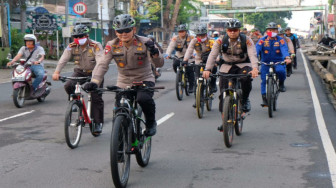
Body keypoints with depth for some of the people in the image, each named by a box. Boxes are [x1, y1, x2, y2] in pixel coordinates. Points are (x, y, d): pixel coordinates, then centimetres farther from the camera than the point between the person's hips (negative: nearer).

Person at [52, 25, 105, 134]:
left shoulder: (96, 46, -17)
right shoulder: (72, 46, -6)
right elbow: (63, 59, -17)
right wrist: (57, 72, -33)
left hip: (93, 73, -3)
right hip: (79, 72, 3)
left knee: (96, 98, -7)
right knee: (68, 86, -23)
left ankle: (98, 123, 5)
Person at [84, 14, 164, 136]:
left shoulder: (144, 43, -12)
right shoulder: (112, 45, -8)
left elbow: (159, 64, -19)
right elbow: (102, 64, -18)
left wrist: (154, 53, -43)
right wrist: (94, 82, -36)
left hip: (144, 80, -3)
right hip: (123, 83, 3)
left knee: (144, 99, -33)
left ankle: (151, 123, -4)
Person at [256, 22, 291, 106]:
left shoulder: (280, 40, -1)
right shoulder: (262, 40, -1)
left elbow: (284, 49, -17)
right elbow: (257, 49, -15)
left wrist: (287, 57, -38)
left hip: (278, 62, -1)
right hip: (265, 63, 1)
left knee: (280, 71, -32)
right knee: (264, 80, -7)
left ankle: (281, 83, -2)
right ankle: (264, 98, 6)